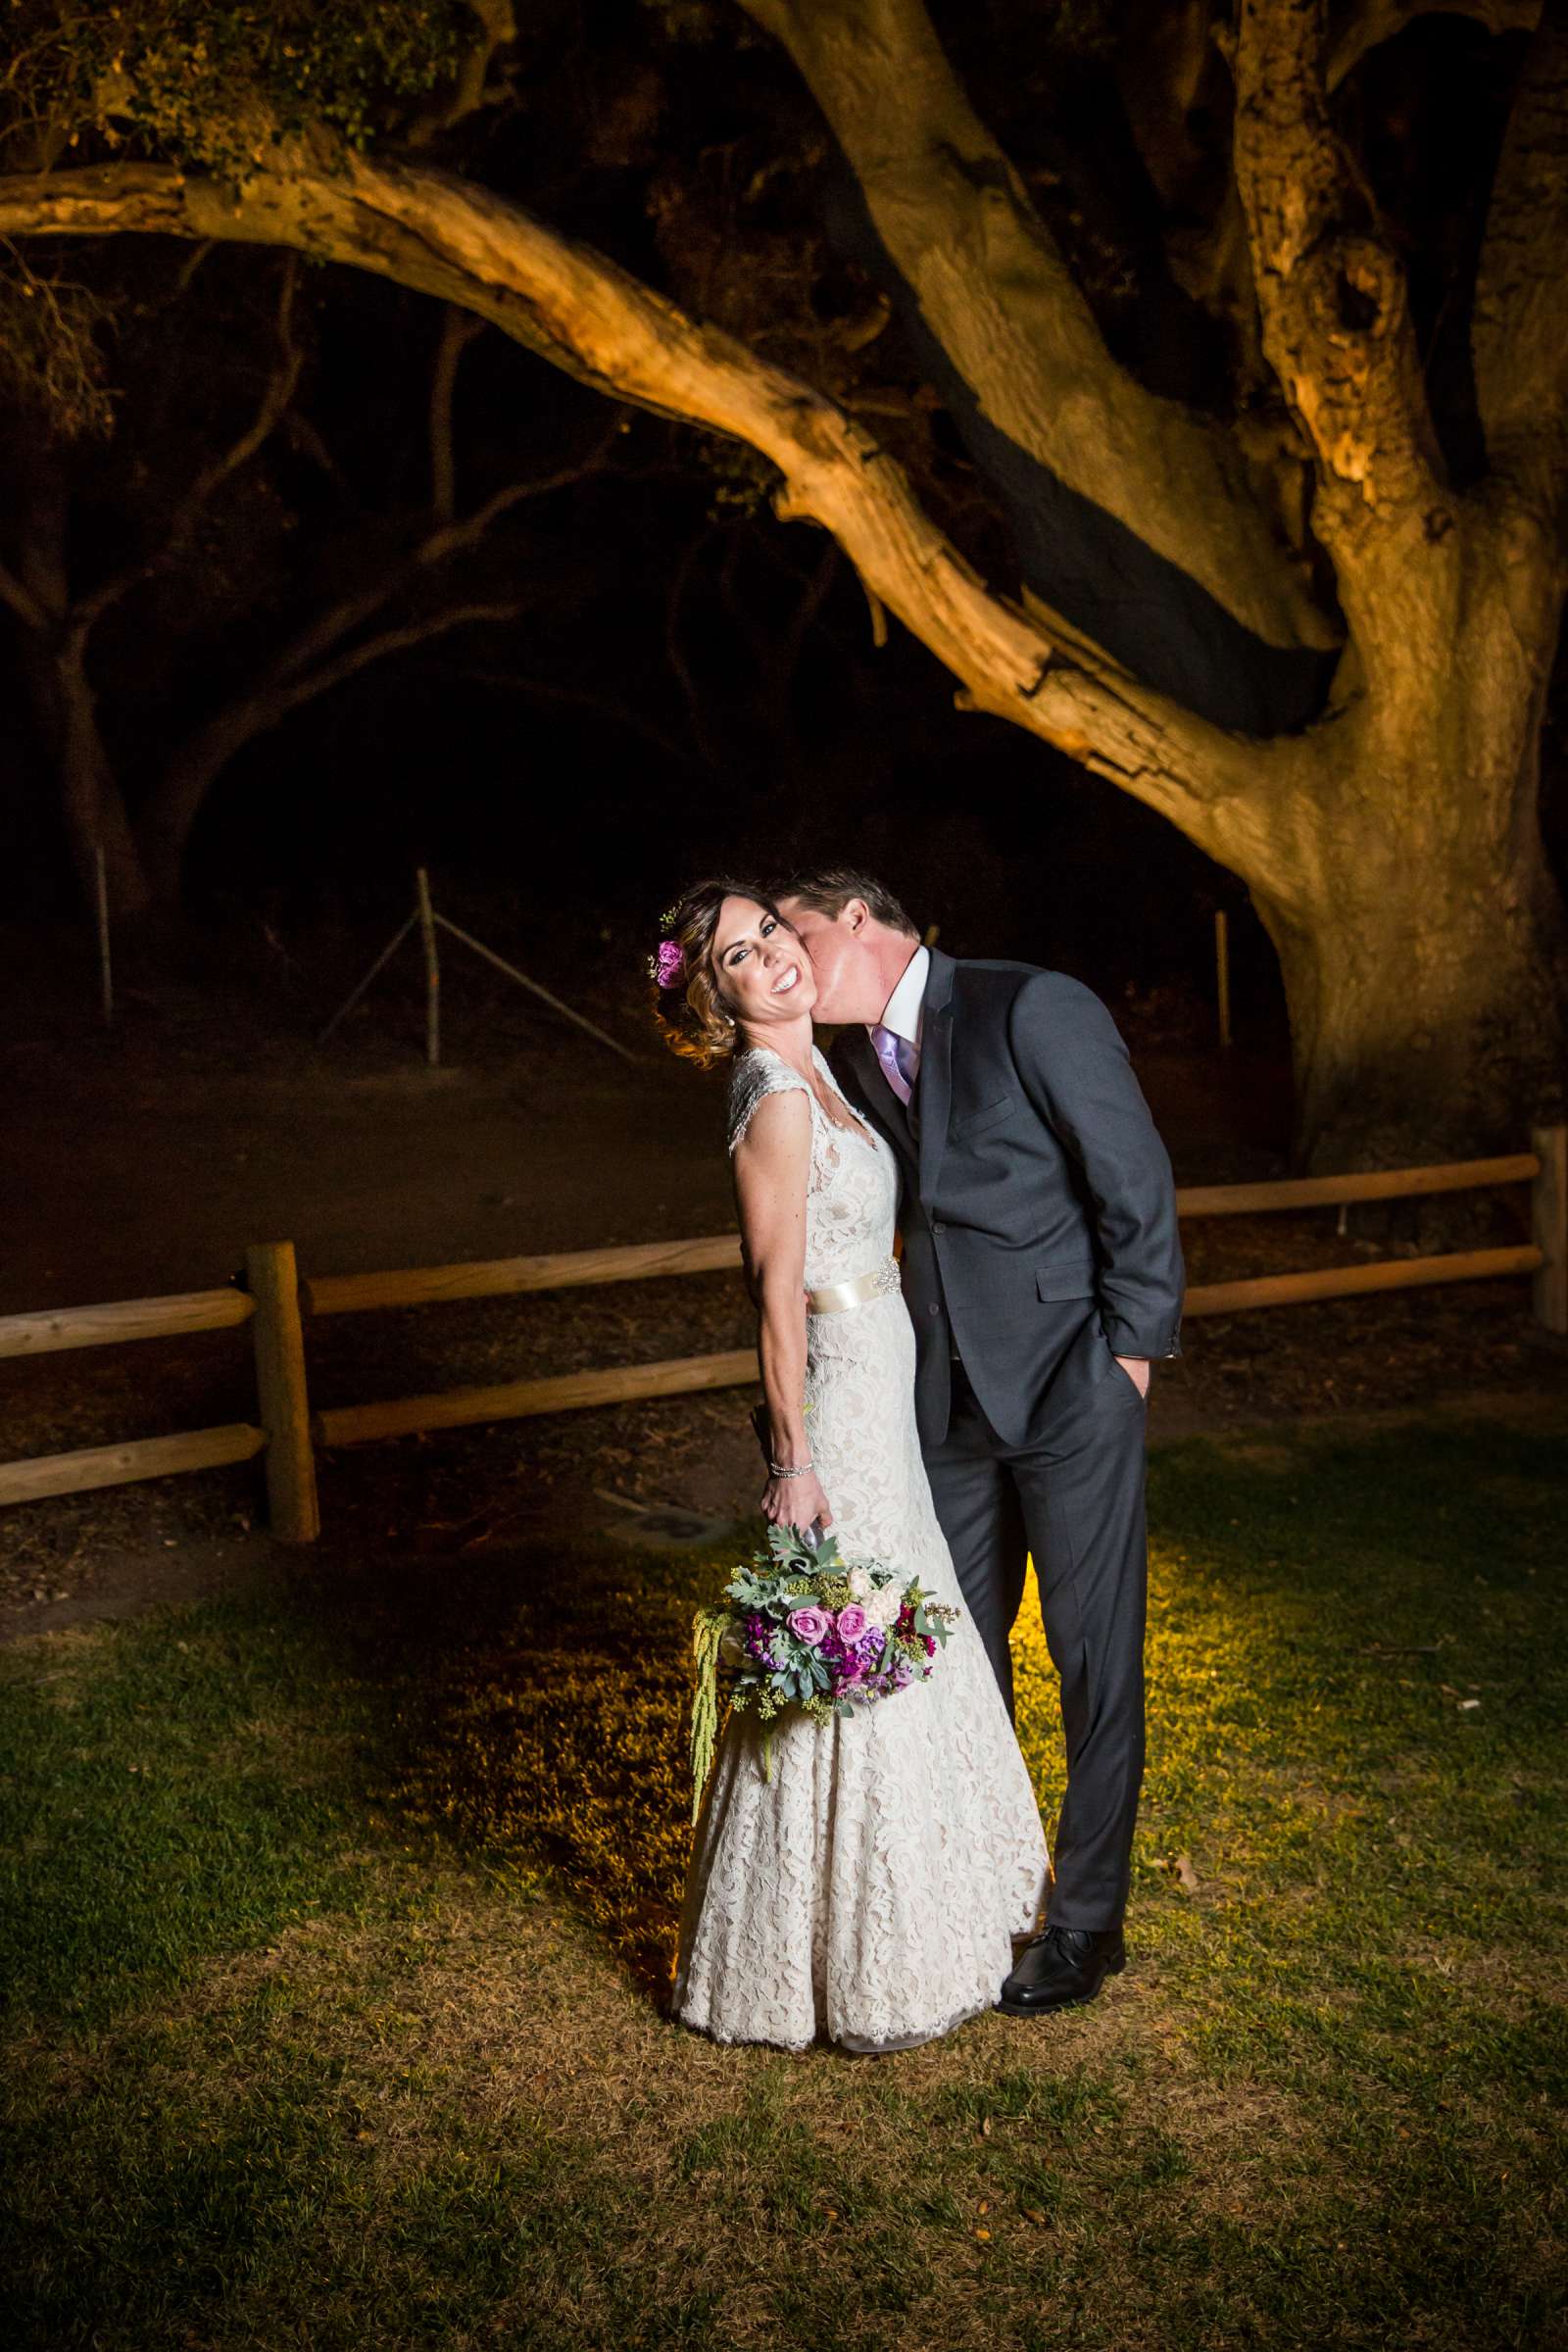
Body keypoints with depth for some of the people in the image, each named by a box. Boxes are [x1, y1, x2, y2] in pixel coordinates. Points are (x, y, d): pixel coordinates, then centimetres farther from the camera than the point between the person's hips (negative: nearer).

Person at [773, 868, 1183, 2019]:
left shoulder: (1033, 1008, -14)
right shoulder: (850, 1058, 7)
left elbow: (1135, 1178, -14)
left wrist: (1128, 1348, -11)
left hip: (1072, 1387, -6)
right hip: (953, 1401, 7)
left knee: (1095, 1655, 5)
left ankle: (1088, 1920, 20)